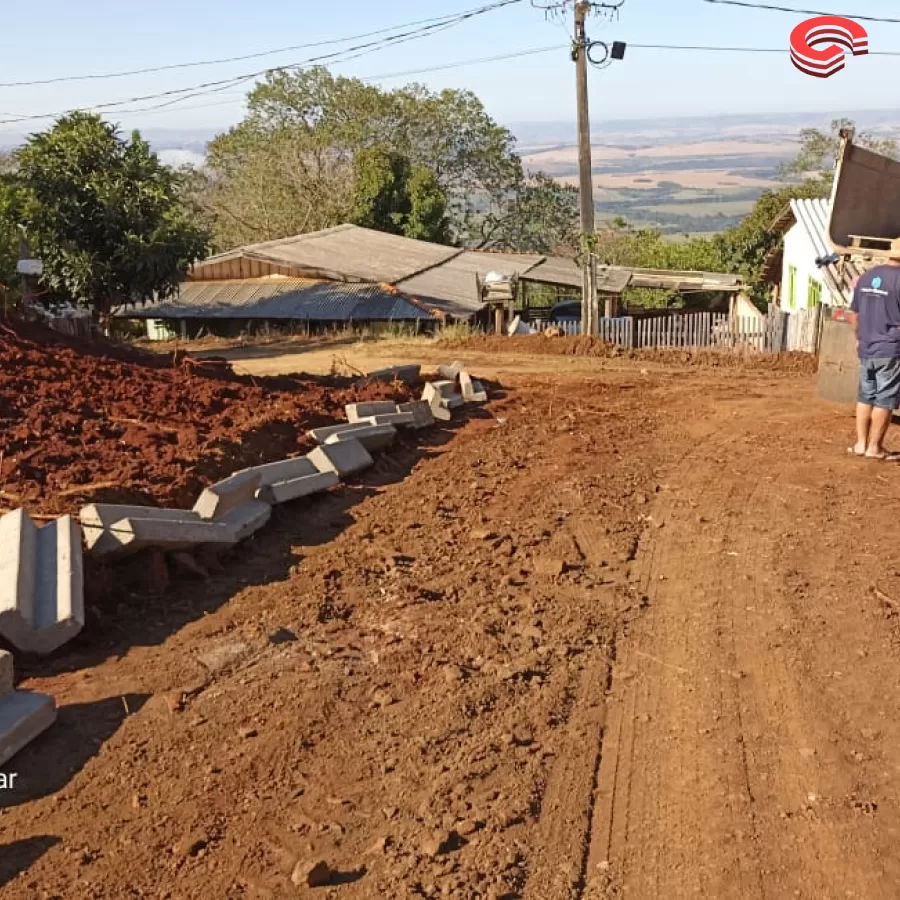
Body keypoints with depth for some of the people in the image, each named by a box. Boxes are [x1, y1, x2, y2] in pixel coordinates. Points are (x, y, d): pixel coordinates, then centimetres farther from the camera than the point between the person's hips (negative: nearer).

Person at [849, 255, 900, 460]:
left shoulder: (867, 276, 8)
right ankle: (874, 447, 5)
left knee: (865, 397, 14)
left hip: (866, 349, 7)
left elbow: (855, 314, 15)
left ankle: (861, 443, 18)